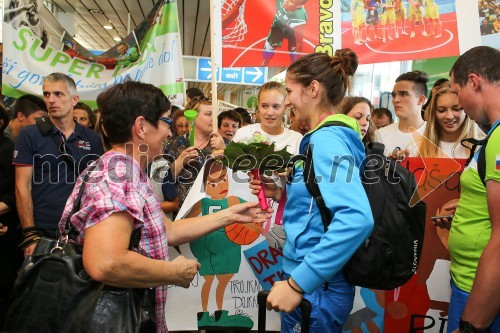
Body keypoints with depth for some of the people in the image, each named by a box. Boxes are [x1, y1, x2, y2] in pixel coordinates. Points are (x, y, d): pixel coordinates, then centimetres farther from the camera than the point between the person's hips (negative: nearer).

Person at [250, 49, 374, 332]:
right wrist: (281, 193, 5)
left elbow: (356, 218, -34)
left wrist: (297, 283, -31)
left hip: (314, 287, -9)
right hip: (318, 281, 9)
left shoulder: (327, 139, -20)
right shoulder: (328, 137, 8)